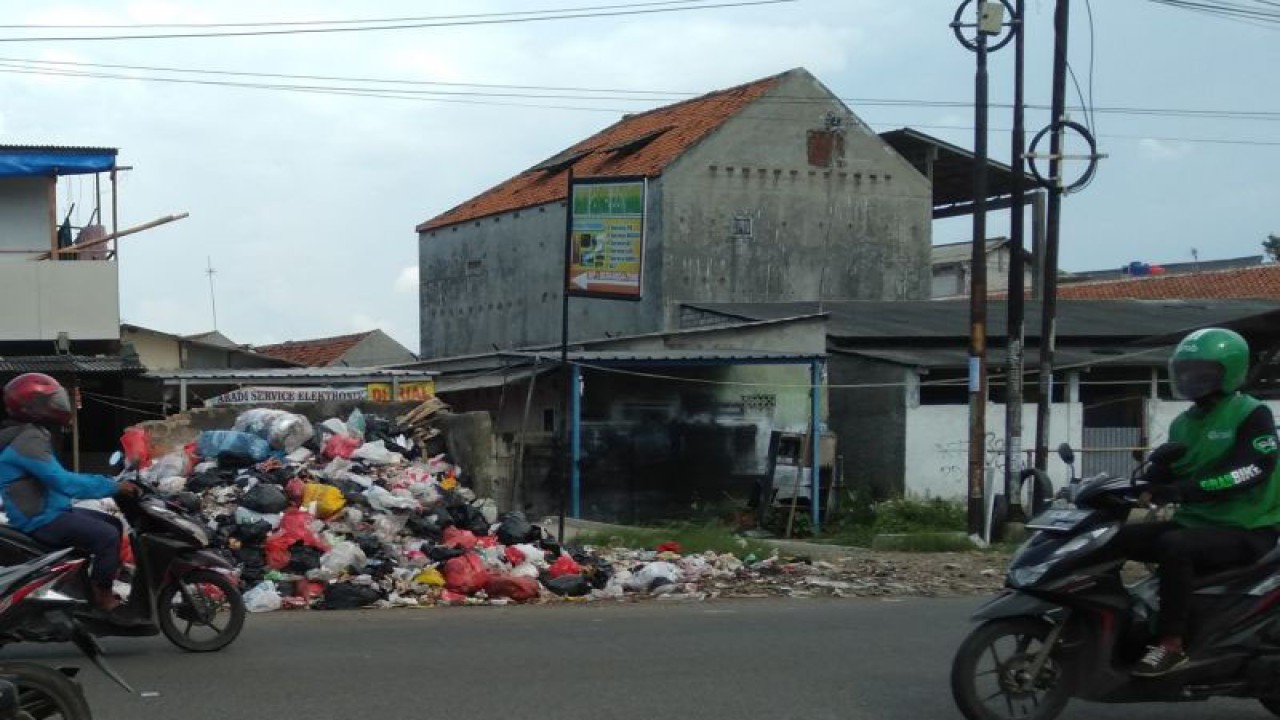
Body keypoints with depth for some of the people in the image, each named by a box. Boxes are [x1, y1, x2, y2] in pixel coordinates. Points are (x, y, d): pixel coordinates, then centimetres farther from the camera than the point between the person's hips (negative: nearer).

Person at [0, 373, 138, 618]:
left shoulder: (33, 435, 15)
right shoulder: (27, 440, -20)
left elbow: (58, 479, 19)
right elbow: (63, 482, -28)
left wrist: (108, 483, 11)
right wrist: (113, 487, -23)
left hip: (49, 510, 11)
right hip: (40, 519, -11)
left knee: (113, 524, 12)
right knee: (107, 536, -21)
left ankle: (104, 585, 13)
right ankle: (101, 597, -11)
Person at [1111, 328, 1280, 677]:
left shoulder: (1252, 414, -9)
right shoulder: (1184, 424, 16)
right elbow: (1160, 473, 13)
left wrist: (1182, 490, -34)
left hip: (1246, 529, -8)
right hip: (1194, 522, 8)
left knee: (1174, 546, -34)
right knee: (1116, 539, -3)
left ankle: (1171, 644, -30)